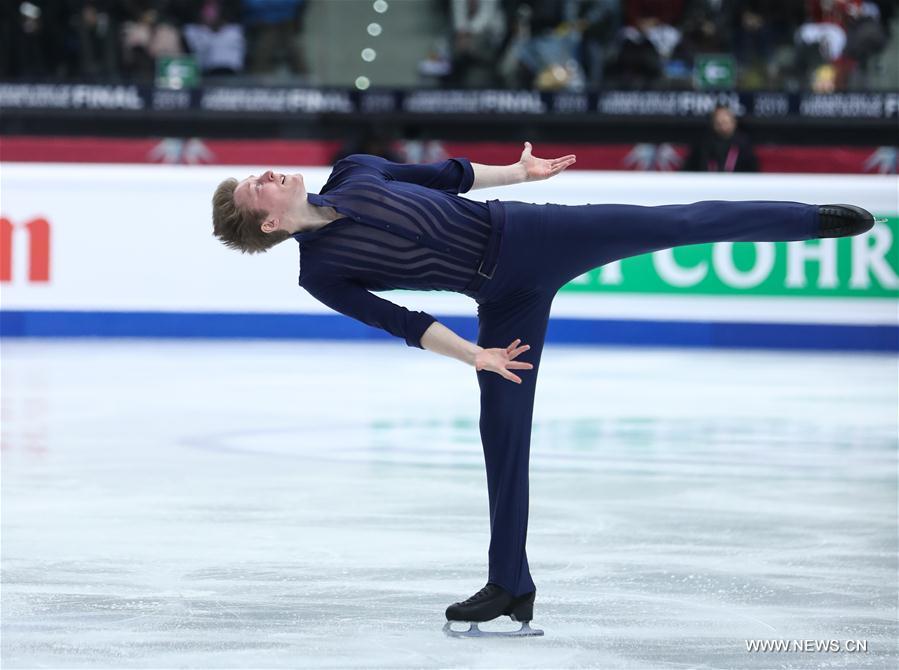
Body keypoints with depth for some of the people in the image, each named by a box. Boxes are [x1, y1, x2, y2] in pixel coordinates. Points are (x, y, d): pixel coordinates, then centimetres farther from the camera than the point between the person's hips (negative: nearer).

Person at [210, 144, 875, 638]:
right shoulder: (320, 273, -4)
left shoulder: (351, 172, 5)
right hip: (502, 300, -2)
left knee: (676, 224, 0)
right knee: (503, 430, -3)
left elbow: (443, 174, 15)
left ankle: (816, 218, 11)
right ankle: (511, 587, 9)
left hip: (530, 234, 2)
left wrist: (518, 170, 16)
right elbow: (398, 321, -8)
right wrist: (469, 354, -16)